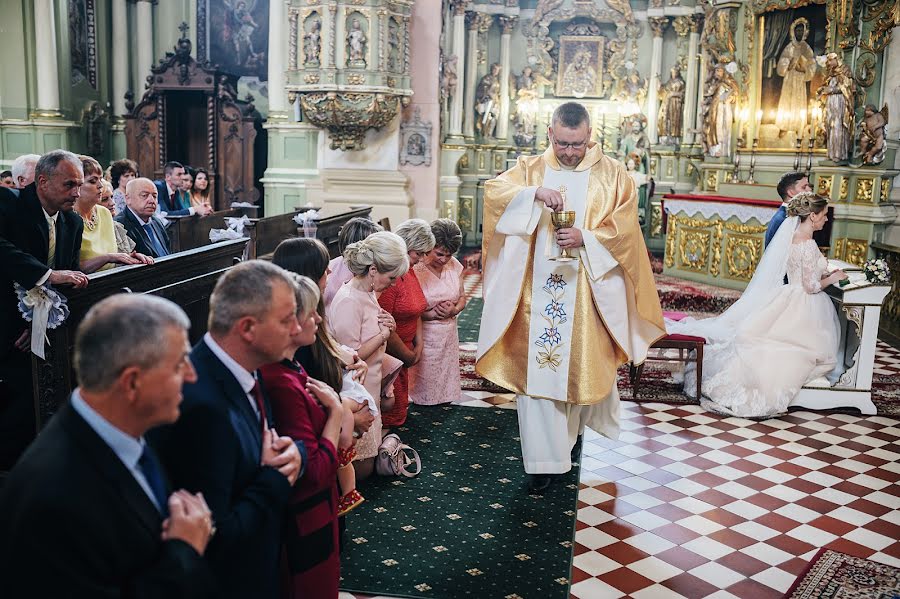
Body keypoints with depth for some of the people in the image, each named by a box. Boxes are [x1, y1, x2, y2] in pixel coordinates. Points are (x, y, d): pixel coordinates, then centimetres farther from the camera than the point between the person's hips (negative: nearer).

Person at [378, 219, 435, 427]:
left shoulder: (409, 271, 8)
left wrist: (419, 344, 5)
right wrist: (408, 356, -13)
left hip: (402, 352, 10)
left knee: (400, 408, 19)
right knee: (391, 416, 1)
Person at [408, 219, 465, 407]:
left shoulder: (454, 265, 1)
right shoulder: (414, 269, -17)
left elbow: (462, 297, 12)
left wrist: (454, 310, -8)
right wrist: (430, 314, -24)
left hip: (449, 335, 6)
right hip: (423, 336, -5)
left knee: (445, 379, 17)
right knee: (423, 384, 3)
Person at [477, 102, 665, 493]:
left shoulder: (612, 174, 3)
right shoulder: (530, 169, 7)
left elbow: (624, 229, -3)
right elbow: (493, 190, -10)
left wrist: (586, 238, -19)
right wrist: (534, 192, -25)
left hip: (588, 294, 0)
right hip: (537, 292, 1)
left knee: (584, 364, 13)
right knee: (536, 369, -1)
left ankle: (576, 422, 45)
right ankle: (544, 459, 9)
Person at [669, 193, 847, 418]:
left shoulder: (791, 235, 6)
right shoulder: (808, 245, -21)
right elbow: (811, 286, -17)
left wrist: (823, 275, 18)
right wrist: (832, 278, -1)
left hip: (790, 303, 8)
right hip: (803, 308, -8)